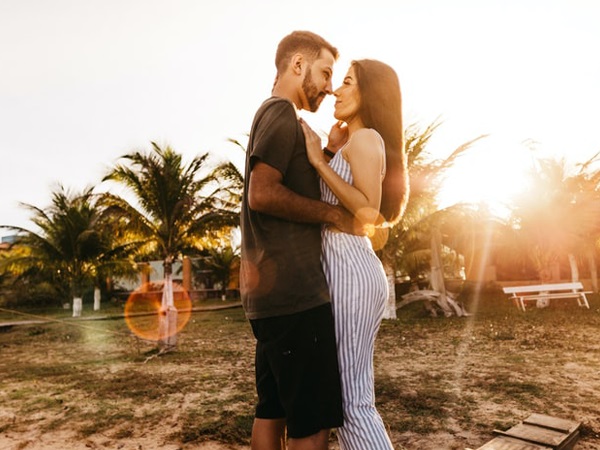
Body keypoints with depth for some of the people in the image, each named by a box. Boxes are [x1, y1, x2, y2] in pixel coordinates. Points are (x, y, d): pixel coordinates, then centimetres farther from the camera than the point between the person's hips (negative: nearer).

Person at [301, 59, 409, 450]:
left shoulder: (364, 138, -7)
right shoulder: (362, 144, 21)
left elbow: (368, 212, -19)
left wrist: (319, 160, -14)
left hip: (349, 271, -10)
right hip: (351, 270, 10)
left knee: (351, 399, -2)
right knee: (354, 394, 15)